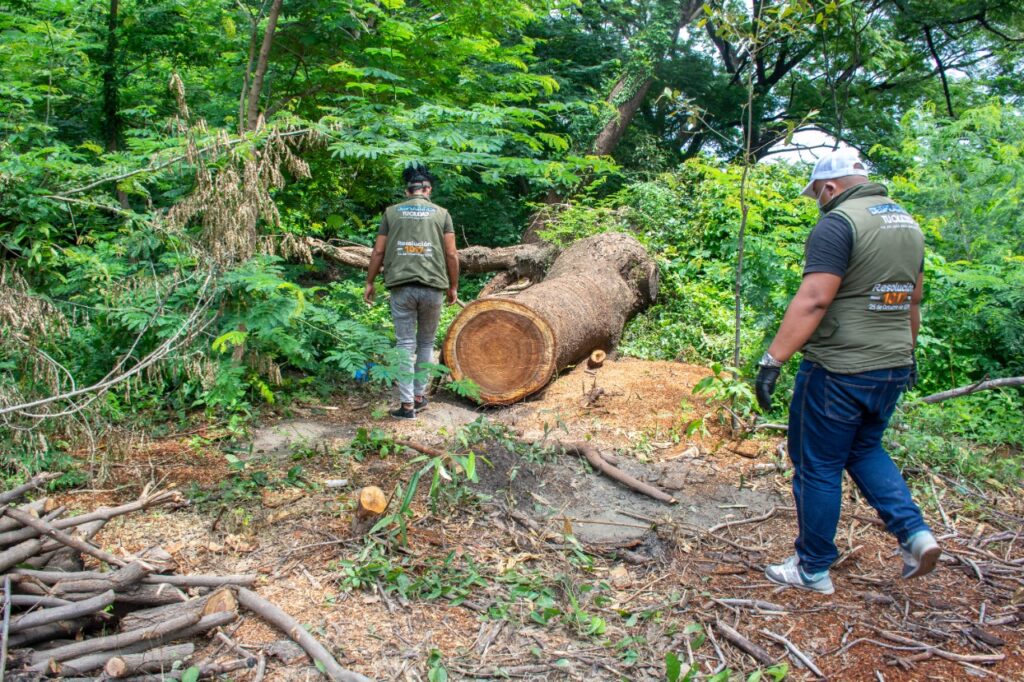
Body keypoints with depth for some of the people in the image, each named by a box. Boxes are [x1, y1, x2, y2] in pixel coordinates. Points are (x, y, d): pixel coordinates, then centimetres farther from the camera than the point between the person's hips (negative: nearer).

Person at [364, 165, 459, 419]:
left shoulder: (392, 212, 8)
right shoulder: (441, 213, 7)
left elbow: (378, 252, 7)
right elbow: (451, 254, 3)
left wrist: (370, 282, 17)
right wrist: (453, 287, 13)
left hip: (401, 286, 0)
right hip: (433, 286, 0)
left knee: (405, 344, 3)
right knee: (426, 343, 15)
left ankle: (407, 404, 2)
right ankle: (419, 396, 21)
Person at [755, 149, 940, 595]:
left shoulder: (838, 223, -14)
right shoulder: (907, 223, 13)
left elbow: (813, 300, -23)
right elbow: (913, 300, 21)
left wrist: (772, 361, -23)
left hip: (839, 372, -8)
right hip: (892, 369, 8)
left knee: (819, 467, 5)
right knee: (864, 450, 26)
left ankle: (813, 570, 16)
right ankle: (915, 532, 12)